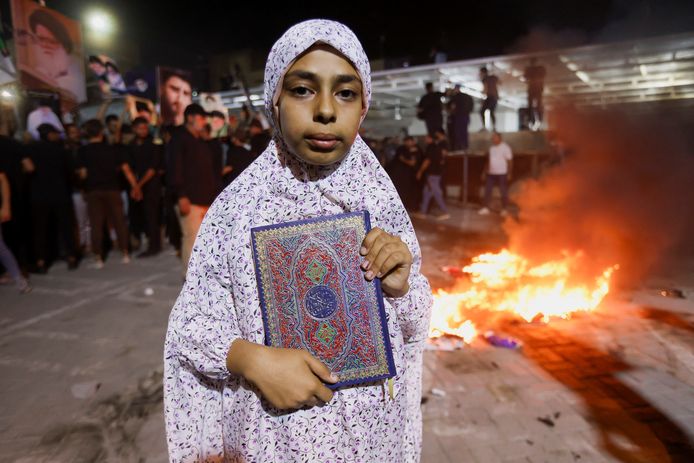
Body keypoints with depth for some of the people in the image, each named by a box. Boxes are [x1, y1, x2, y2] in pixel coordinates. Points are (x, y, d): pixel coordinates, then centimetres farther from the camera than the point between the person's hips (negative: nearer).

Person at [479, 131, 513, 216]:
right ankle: (486, 208, 7)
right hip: (491, 173, 6)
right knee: (487, 190, 2)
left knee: (504, 192, 2)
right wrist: (484, 172, 15)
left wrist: (509, 173, -16)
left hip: (502, 174, -6)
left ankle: (504, 209, 11)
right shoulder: (492, 148, 12)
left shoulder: (505, 147, -7)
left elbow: (510, 161, -10)